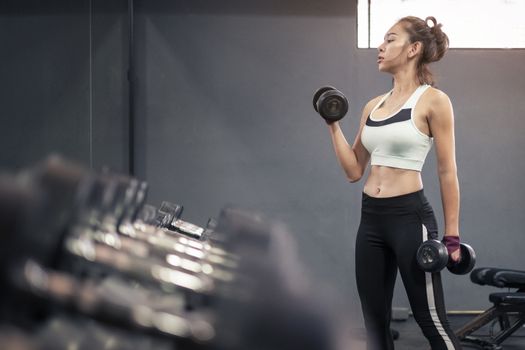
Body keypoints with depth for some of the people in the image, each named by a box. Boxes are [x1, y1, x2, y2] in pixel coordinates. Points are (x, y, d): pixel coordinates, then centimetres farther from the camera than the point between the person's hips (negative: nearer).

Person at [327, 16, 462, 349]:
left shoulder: (433, 101, -7)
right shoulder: (373, 106, 12)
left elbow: (447, 171, -7)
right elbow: (354, 170, 14)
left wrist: (452, 235, -9)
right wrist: (333, 124, 9)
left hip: (411, 217, -7)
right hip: (371, 218, 7)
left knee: (432, 321, -3)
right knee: (374, 320, 11)